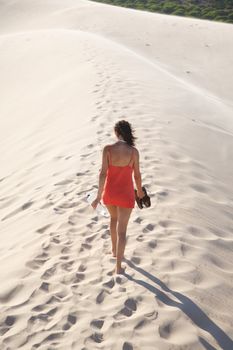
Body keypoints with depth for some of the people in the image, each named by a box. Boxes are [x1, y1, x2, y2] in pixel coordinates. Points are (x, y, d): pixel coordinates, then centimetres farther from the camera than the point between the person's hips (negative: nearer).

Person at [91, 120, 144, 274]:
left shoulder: (107, 149, -14)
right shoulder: (133, 151, -13)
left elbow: (103, 173, -15)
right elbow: (137, 175, -4)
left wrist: (99, 196, -9)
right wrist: (140, 191, 15)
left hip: (109, 192, 2)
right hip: (125, 194, -2)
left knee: (114, 217, 33)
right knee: (122, 231, 7)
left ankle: (114, 249, 48)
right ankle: (118, 267, 10)